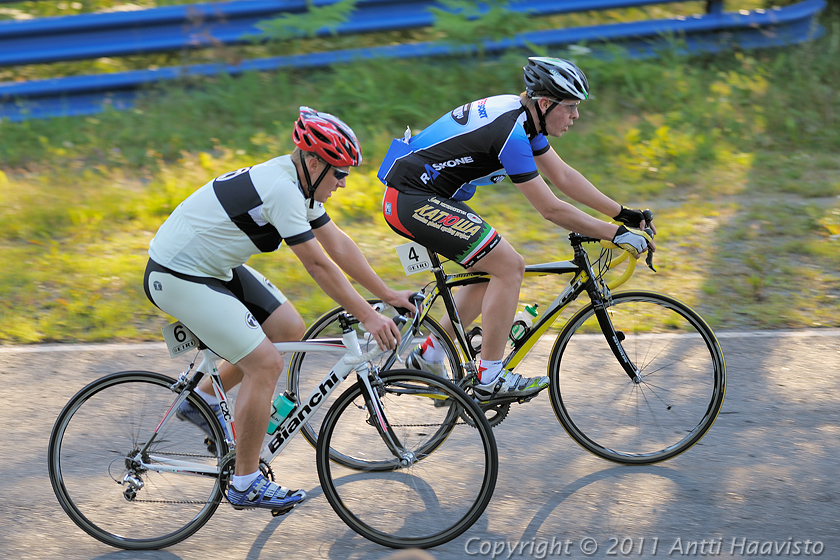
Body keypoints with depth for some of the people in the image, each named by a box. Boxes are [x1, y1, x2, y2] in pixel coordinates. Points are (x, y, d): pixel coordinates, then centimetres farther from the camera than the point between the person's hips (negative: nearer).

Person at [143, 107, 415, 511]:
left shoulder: (297, 183, 5)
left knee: (288, 328, 10)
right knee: (266, 363, -13)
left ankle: (203, 399, 24)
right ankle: (245, 484, -2)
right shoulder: (281, 189, -25)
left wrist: (388, 294, 11)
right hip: (178, 278, -10)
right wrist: (368, 317, -18)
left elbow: (338, 244, 11)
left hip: (214, 266, 10)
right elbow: (319, 266, -23)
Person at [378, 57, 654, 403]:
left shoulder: (523, 117, 7)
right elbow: (550, 209, -22)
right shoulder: (510, 130, -23)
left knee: (495, 269, 13)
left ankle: (430, 355, 18)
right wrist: (616, 234, -17)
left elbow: (563, 177, 13)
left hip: (425, 196, 10)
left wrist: (624, 214, 10)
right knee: (509, 266, -13)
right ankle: (490, 379, -7)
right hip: (413, 200, -10)